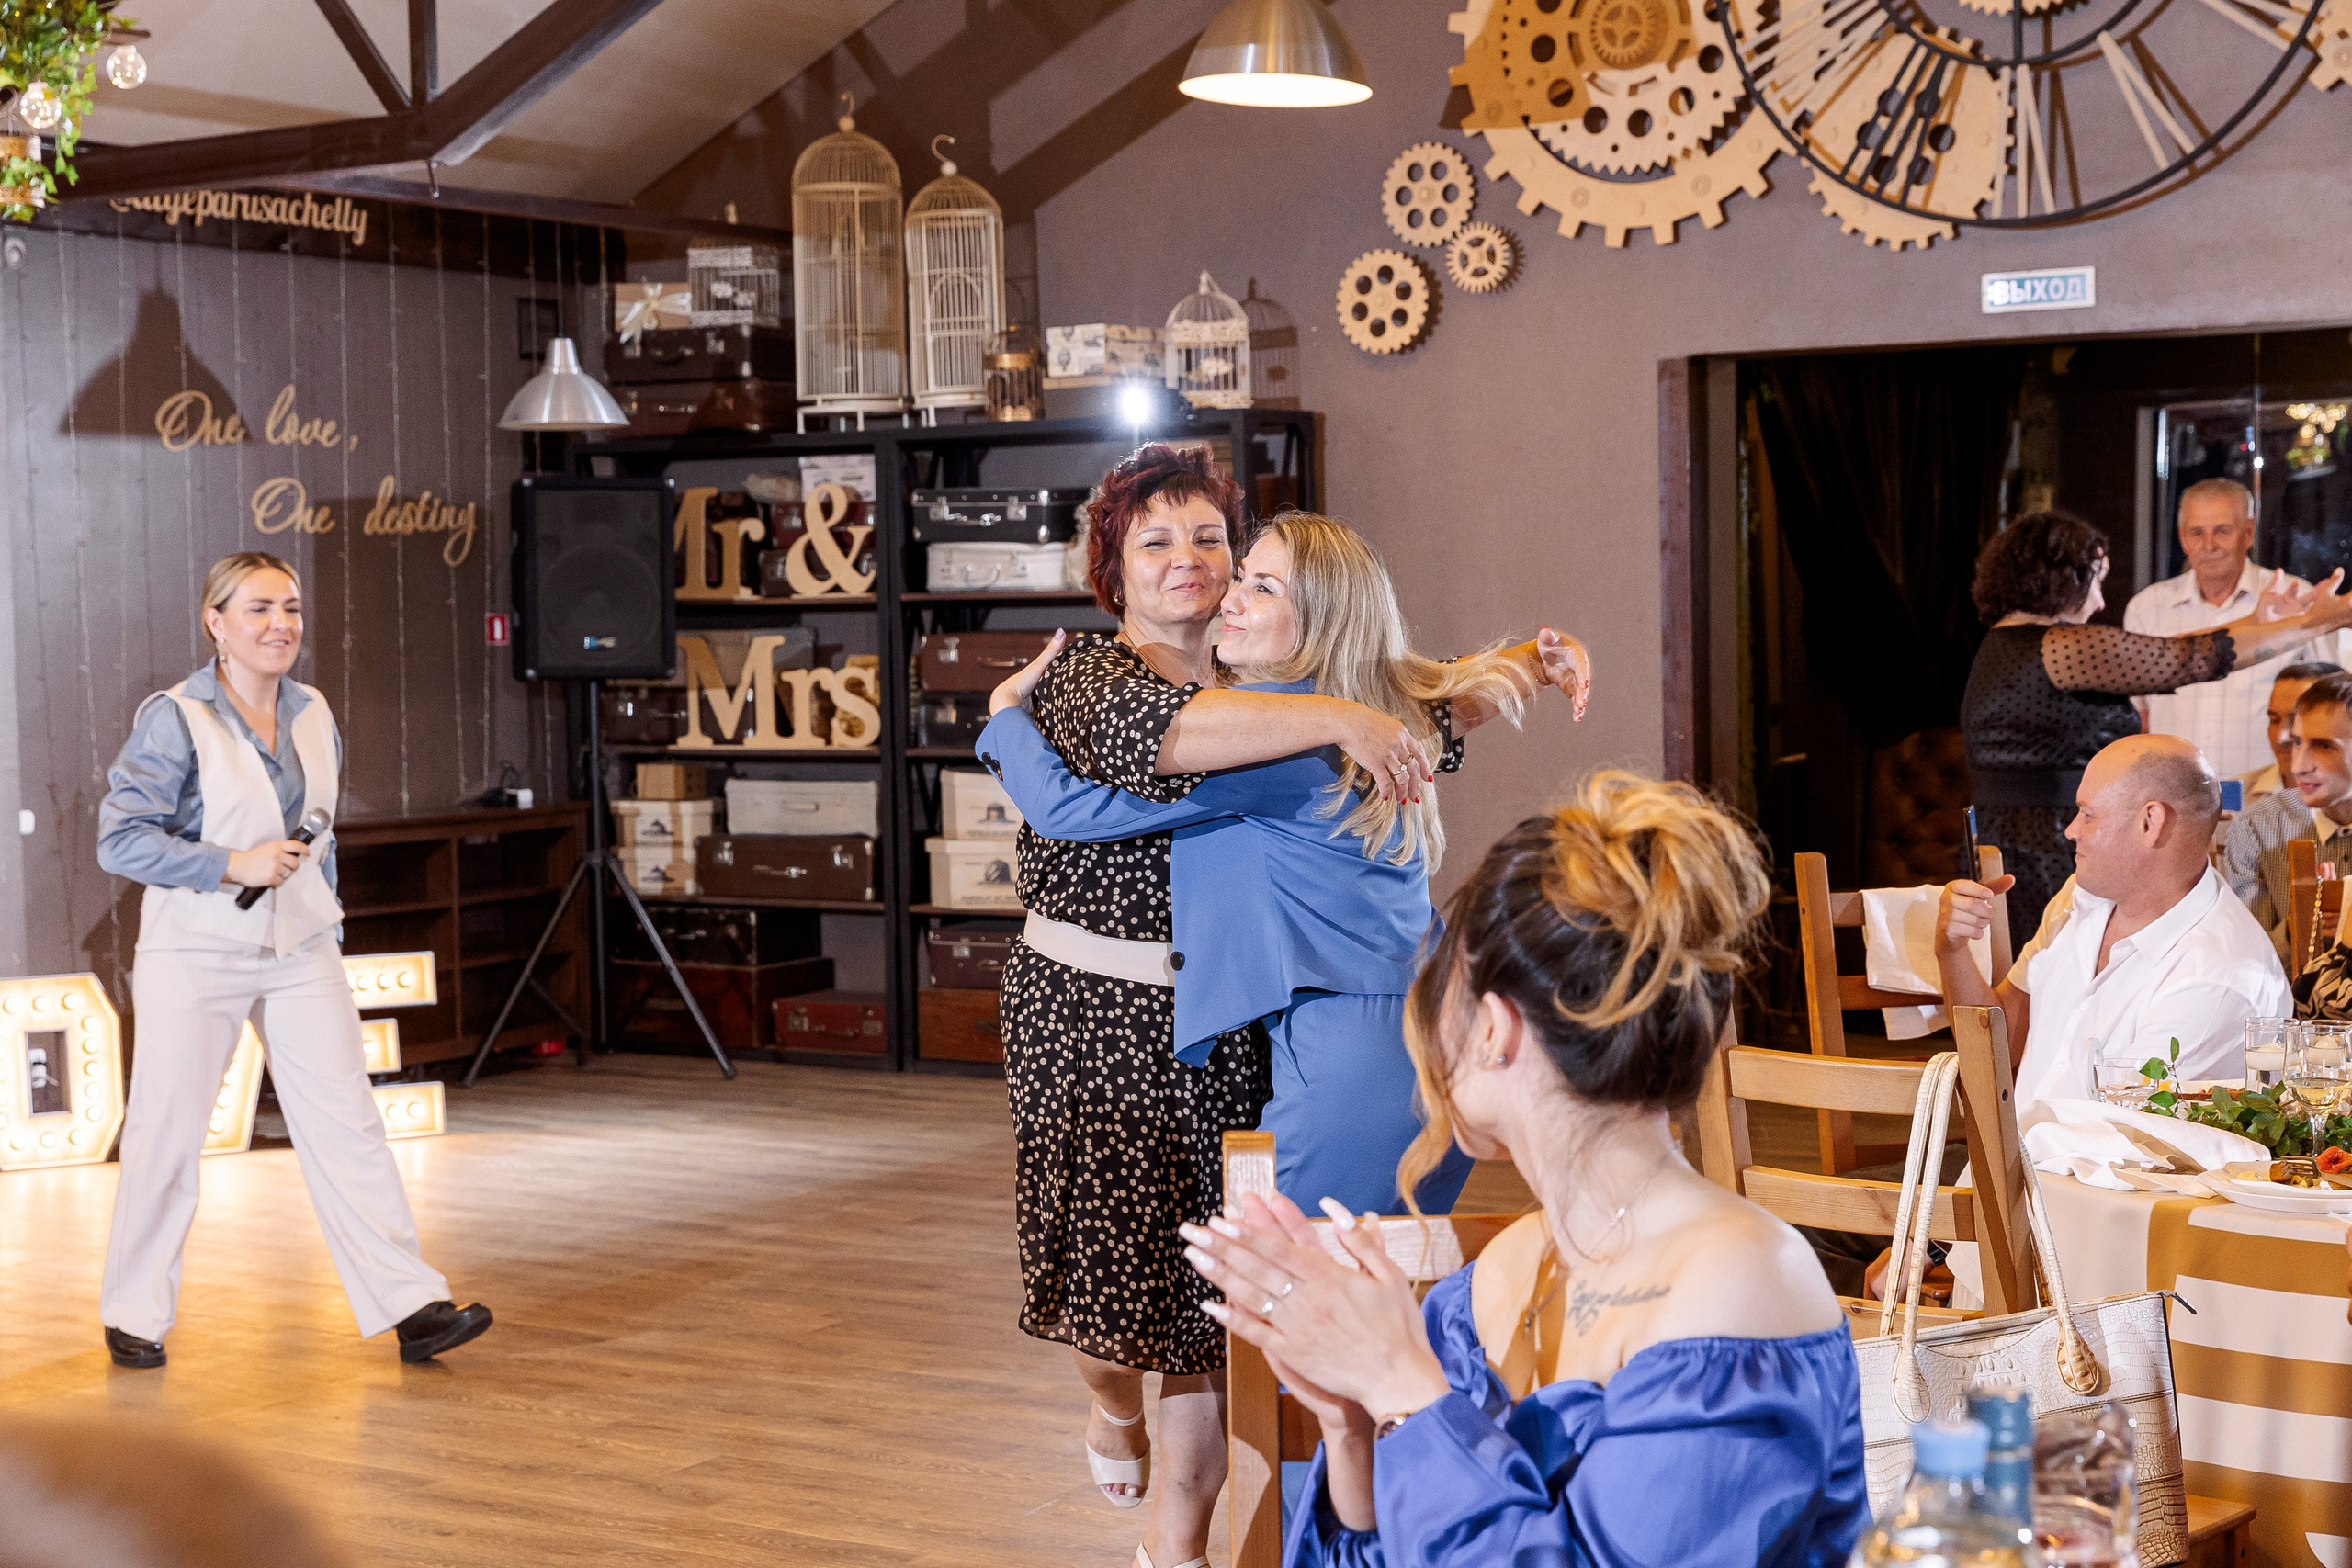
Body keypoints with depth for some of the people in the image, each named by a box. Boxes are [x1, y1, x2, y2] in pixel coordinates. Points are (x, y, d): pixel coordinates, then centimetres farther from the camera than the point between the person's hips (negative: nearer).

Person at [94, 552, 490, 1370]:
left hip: (300, 955, 5)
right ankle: (135, 1315, 20)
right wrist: (233, 865, -20)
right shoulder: (174, 720, -10)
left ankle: (411, 1308, -3)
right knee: (167, 1133, 3)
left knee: (347, 1123, -2)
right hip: (194, 957, -5)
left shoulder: (313, 715, 8)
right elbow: (121, 838, -13)